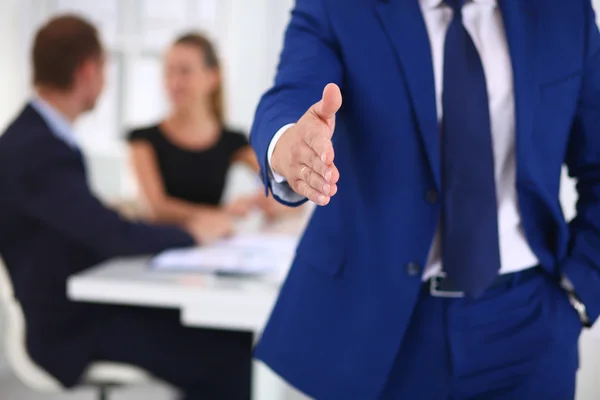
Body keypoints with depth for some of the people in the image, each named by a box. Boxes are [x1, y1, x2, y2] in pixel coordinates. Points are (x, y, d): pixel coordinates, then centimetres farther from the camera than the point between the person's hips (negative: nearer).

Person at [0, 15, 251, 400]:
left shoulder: (38, 135, 7)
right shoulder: (36, 150, -23)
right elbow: (112, 235, -27)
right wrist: (190, 235, -11)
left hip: (85, 303, 9)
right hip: (73, 326, -9)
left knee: (228, 331, 2)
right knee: (228, 353, -14)